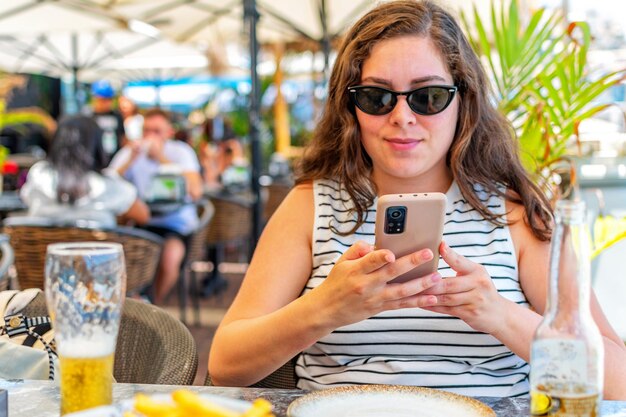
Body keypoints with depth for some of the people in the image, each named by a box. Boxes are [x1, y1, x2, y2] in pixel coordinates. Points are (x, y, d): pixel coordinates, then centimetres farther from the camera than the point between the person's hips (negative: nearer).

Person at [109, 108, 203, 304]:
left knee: (170, 257, -34)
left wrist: (162, 158, -20)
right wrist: (131, 160, -18)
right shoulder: (129, 152, 6)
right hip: (139, 221, 3)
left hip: (175, 223, -2)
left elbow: (195, 192, -21)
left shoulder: (182, 152, -2)